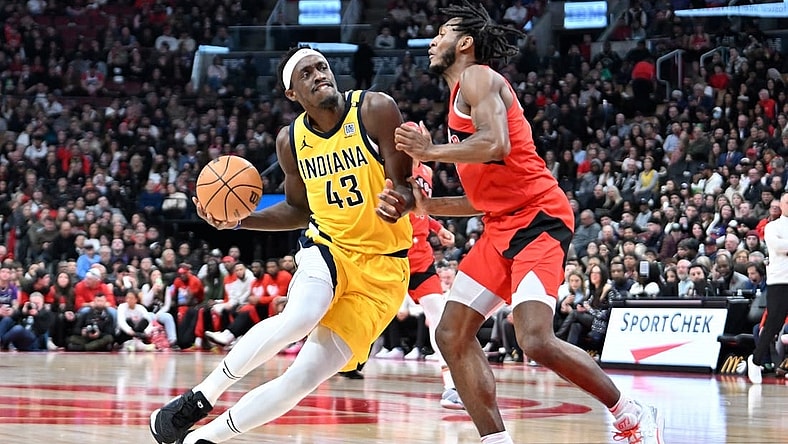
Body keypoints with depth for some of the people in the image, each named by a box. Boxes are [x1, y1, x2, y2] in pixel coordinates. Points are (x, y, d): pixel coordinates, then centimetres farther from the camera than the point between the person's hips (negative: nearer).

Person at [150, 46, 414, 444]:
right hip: (327, 247, 2)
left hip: (382, 267, -2)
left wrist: (398, 202, -36)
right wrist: (239, 220, 1)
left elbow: (405, 187, -11)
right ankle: (200, 397, -18)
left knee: (304, 377, -10)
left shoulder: (375, 111, -11)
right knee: (297, 319, -34)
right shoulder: (291, 140, 1)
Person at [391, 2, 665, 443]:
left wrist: (430, 151, -14)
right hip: (502, 225, 10)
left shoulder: (477, 77, -5)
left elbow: (496, 145, -24)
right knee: (453, 336, 3)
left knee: (536, 341, -22)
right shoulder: (462, 96, 23)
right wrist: (427, 204, 15)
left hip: (538, 219, -10)